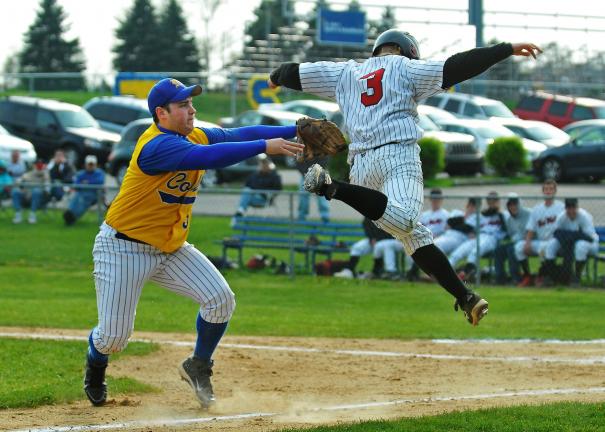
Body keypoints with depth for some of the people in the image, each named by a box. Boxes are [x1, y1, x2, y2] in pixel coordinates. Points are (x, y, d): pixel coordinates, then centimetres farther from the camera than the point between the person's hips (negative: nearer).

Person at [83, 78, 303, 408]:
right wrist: (265, 146, -43)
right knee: (114, 336, -3)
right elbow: (209, 157, -40)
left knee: (221, 299, -9)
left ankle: (198, 367, 15)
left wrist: (296, 130, -18)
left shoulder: (197, 136, 1)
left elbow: (240, 134, -6)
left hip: (170, 248, 8)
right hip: (123, 249, -8)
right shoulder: (156, 145, -27)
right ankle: (95, 367, 34)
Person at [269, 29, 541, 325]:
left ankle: (465, 298, -3)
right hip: (397, 155, -6)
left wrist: (277, 76, 51)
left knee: (415, 235, 6)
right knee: (403, 219, -33)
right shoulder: (404, 68, 13)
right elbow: (456, 67, 2)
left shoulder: (345, 73, 24)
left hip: (361, 166, 6)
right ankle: (333, 188, -42)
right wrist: (507, 50, 3)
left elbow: (296, 73, 29)